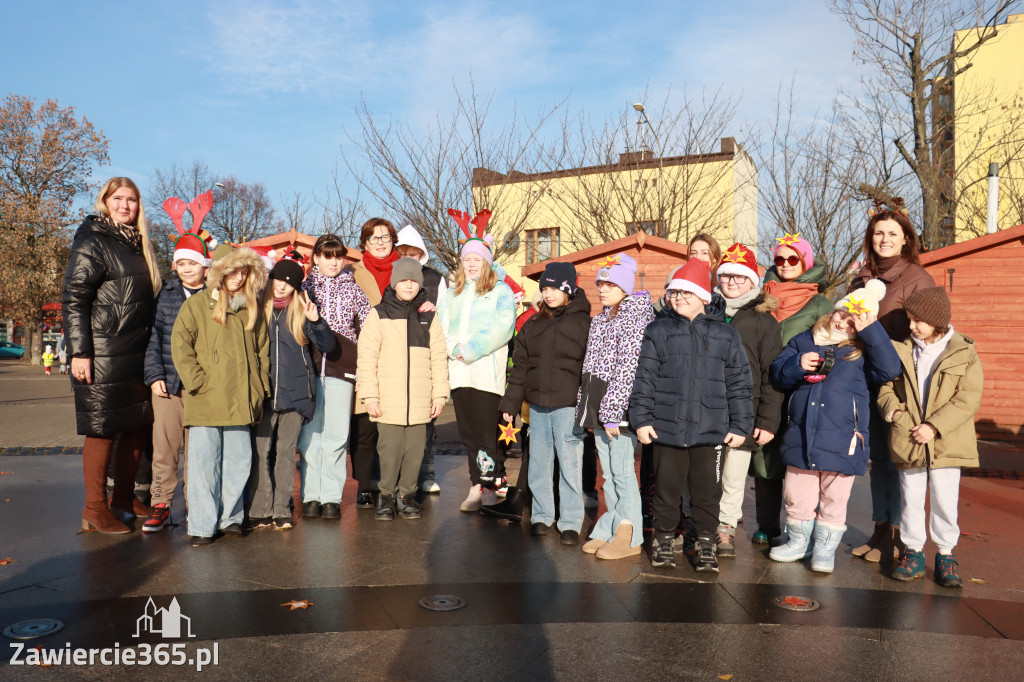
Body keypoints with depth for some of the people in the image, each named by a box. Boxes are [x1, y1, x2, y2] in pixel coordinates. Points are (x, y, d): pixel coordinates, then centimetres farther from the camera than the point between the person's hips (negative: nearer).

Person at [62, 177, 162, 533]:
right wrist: (79, 351, -17)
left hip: (137, 354, 7)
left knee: (138, 424, 11)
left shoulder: (137, 244, 16)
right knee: (102, 429, -1)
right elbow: (74, 299, -11)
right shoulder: (92, 242, -6)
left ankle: (124, 498, 25)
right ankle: (95, 510, 10)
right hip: (103, 355, -7)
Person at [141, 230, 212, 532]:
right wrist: (155, 375, -2)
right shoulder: (164, 295, 8)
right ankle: (160, 504, 15)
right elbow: (153, 339, 7)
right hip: (167, 383, 2)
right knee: (164, 447, 4)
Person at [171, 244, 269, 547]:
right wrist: (198, 383, -11)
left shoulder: (251, 308, 13)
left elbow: (262, 350, 18)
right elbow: (180, 346, -4)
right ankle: (202, 526, 8)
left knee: (239, 461, 9)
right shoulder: (196, 305, 1)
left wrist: (260, 388, 10)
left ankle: (230, 516, 24)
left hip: (241, 403, 4)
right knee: (204, 463, 0)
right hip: (205, 404, -4)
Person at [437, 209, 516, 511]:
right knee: (468, 434, 6)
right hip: (459, 371, 5)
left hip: (487, 372, -5)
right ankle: (476, 488, 12)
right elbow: (441, 325, 14)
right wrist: (454, 347, -5)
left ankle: (489, 488, -1)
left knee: (487, 433, -8)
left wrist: (471, 349, -13)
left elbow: (502, 328, -9)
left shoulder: (501, 291, 3)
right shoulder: (452, 294, 21)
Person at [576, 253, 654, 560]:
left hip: (620, 407, -8)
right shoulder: (600, 319, 16)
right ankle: (610, 529, 21)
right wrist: (584, 406, 14)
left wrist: (612, 413, -20)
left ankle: (629, 537, 7)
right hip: (597, 407, 8)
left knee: (622, 470, -3)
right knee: (607, 471, 12)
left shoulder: (635, 319, -9)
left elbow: (627, 370, -16)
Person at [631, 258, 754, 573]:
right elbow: (644, 378, 2)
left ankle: (706, 544, 25)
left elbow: (739, 384, 6)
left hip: (711, 431, 0)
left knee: (708, 492, 9)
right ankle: (664, 541, 27)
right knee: (667, 489, 11)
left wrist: (740, 425, 3)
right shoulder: (658, 330, 3)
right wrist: (641, 418, -3)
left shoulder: (726, 335, 4)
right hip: (667, 428, 0)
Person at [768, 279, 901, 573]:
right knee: (797, 496, 13)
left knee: (833, 500, 9)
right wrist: (797, 364, -12)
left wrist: (870, 329, -16)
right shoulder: (803, 341, 8)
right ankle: (798, 542, 33)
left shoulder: (862, 352, 2)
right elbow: (776, 374, 9)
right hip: (801, 438, 2)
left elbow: (890, 369, -15)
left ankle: (825, 548, 26)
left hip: (842, 443, -2)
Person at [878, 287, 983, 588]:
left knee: (945, 500, 5)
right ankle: (914, 551, 23)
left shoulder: (964, 353, -3)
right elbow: (886, 388, 8)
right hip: (908, 440, 2)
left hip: (946, 443, -2)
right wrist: (896, 412, -11)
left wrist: (934, 426, -16)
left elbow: (968, 400, -9)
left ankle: (946, 554, 21)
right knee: (911, 498, 10)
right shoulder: (903, 351, 5)